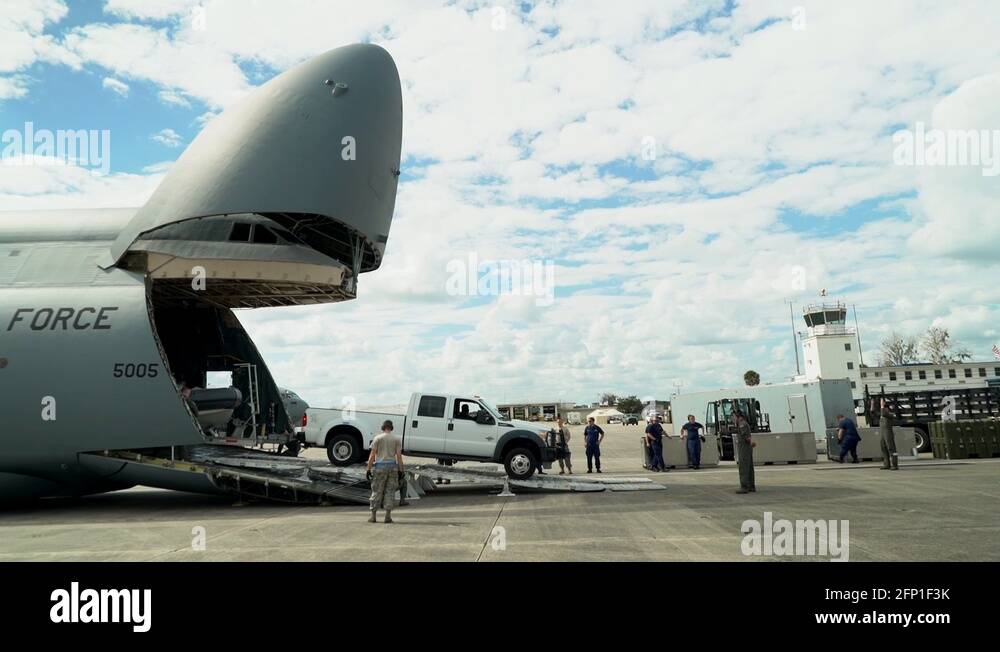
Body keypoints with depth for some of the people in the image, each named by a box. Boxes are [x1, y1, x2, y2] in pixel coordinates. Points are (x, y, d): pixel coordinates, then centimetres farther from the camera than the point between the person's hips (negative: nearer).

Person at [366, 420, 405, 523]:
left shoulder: (377, 438, 2)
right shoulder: (397, 439, 5)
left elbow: (372, 455, -3)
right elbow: (399, 456, -1)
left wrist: (368, 469, 0)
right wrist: (401, 470, 3)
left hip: (380, 466, -1)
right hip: (393, 466, 1)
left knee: (377, 491, 4)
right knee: (390, 491, 5)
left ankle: (373, 515, 5)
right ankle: (388, 516, 2)